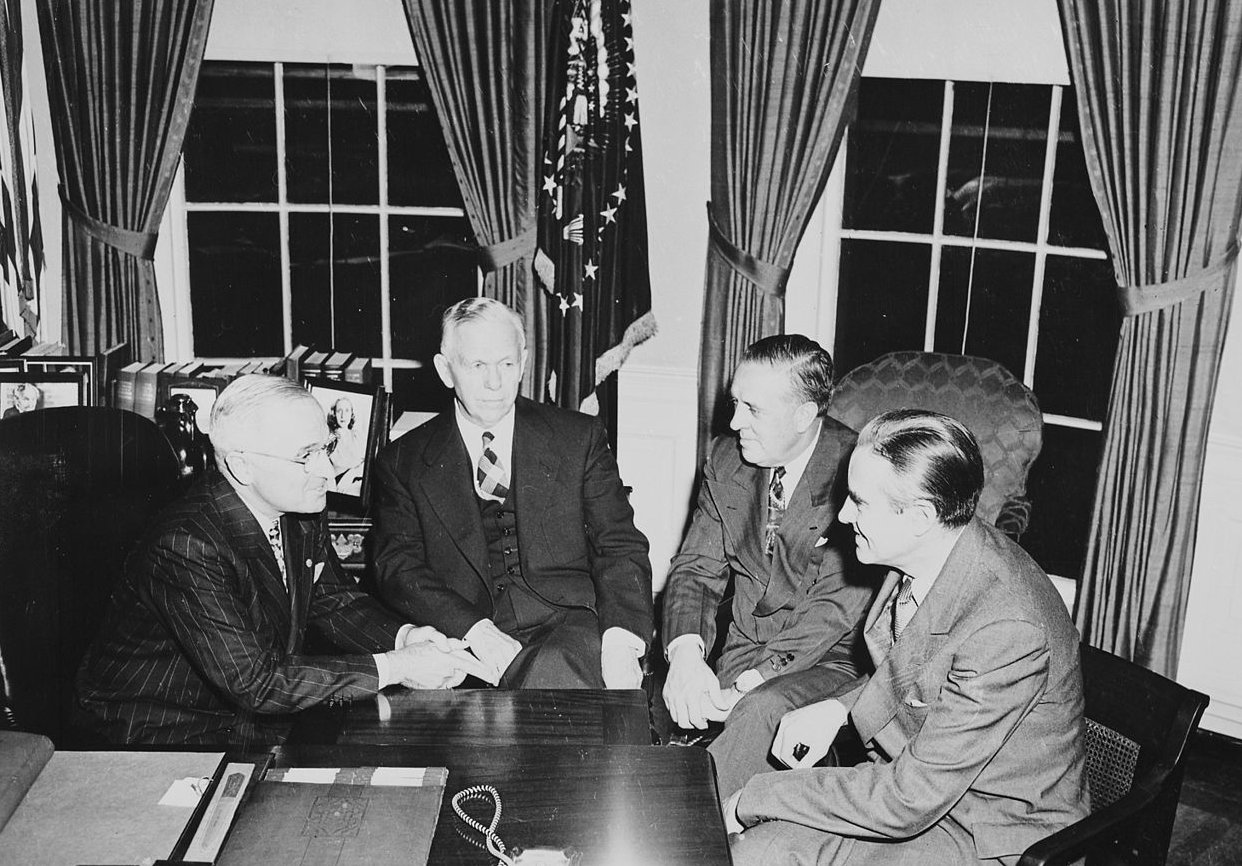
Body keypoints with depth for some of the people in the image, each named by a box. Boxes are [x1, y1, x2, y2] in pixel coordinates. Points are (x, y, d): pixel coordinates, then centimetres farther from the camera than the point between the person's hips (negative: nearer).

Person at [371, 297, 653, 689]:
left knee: (554, 673, -35)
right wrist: (475, 629, -17)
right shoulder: (403, 463, 12)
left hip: (571, 627, 0)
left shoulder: (579, 439, 12)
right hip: (466, 643, 1)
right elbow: (397, 568, 2)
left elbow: (620, 547, 7)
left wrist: (621, 640, -13)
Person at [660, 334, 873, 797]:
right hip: (742, 651, 5)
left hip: (833, 660, -5)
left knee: (761, 710, -34)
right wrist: (685, 654, -17)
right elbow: (696, 567, 4)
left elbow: (837, 607, -19)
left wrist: (743, 687, -25)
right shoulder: (727, 458, 4)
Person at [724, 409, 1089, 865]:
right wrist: (840, 707, -4)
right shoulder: (921, 555, -6)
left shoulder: (1009, 632, -31)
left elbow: (910, 800, -27)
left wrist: (756, 798, -20)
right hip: (913, 776, 7)